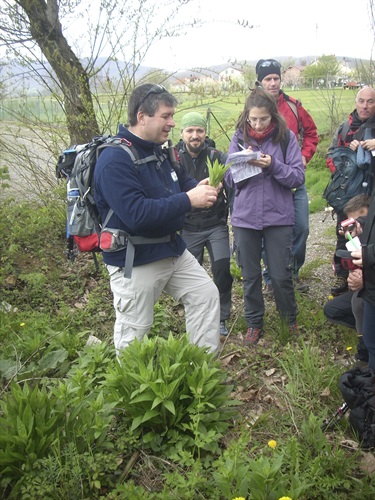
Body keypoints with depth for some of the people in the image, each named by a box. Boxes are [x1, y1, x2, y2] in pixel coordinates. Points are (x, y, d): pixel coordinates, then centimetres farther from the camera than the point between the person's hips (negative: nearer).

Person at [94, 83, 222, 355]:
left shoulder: (159, 151, 7)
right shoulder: (115, 160, -23)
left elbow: (183, 181, 21)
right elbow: (136, 215, -33)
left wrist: (201, 188, -5)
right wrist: (188, 200, -29)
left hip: (172, 249, 9)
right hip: (133, 260, -9)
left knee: (206, 294, 14)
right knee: (134, 332, 7)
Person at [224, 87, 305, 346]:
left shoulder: (286, 136, -4)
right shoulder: (239, 137, 1)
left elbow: (298, 176, -8)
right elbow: (230, 178, 0)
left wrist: (273, 165, -23)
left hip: (278, 216, -2)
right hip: (245, 216, 2)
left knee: (281, 275, 5)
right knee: (250, 275, 12)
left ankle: (291, 318, 32)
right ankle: (254, 323, 30)